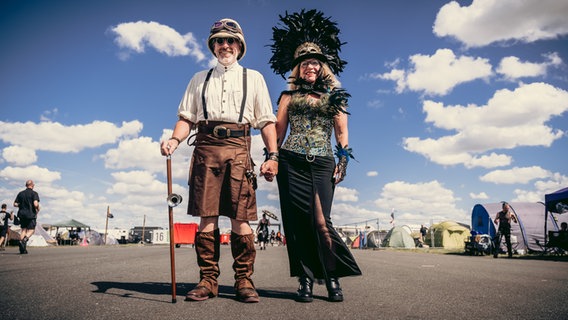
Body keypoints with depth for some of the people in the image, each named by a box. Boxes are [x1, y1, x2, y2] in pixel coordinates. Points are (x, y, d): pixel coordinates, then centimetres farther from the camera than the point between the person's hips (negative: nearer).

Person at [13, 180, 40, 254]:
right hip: (31, 214, -5)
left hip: (22, 214, 5)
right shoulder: (34, 193, -8)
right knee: (31, 230, 6)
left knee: (23, 229, 10)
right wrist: (38, 209, -1)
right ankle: (24, 240, -21)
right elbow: (35, 204, -20)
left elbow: (15, 204, 6)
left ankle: (23, 249, 4)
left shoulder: (20, 193, 8)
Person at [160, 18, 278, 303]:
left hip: (238, 147, -1)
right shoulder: (199, 79, 24)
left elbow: (266, 121, 11)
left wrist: (273, 156, -1)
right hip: (205, 146, 2)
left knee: (240, 218, -5)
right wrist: (175, 140, -4)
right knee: (207, 216, -3)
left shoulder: (253, 78, 19)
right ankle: (208, 280, 5)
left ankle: (244, 280, 3)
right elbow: (187, 117, 16)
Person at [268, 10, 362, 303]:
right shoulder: (289, 95, 14)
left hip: (322, 164, -1)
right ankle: (305, 281, 6)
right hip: (291, 163, 1)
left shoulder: (334, 96, 14)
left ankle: (332, 278, 4)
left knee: (321, 221, -10)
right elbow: (278, 129, 10)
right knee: (297, 222, -2)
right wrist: (272, 158, 1)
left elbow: (341, 130, 10)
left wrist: (343, 159, -1)